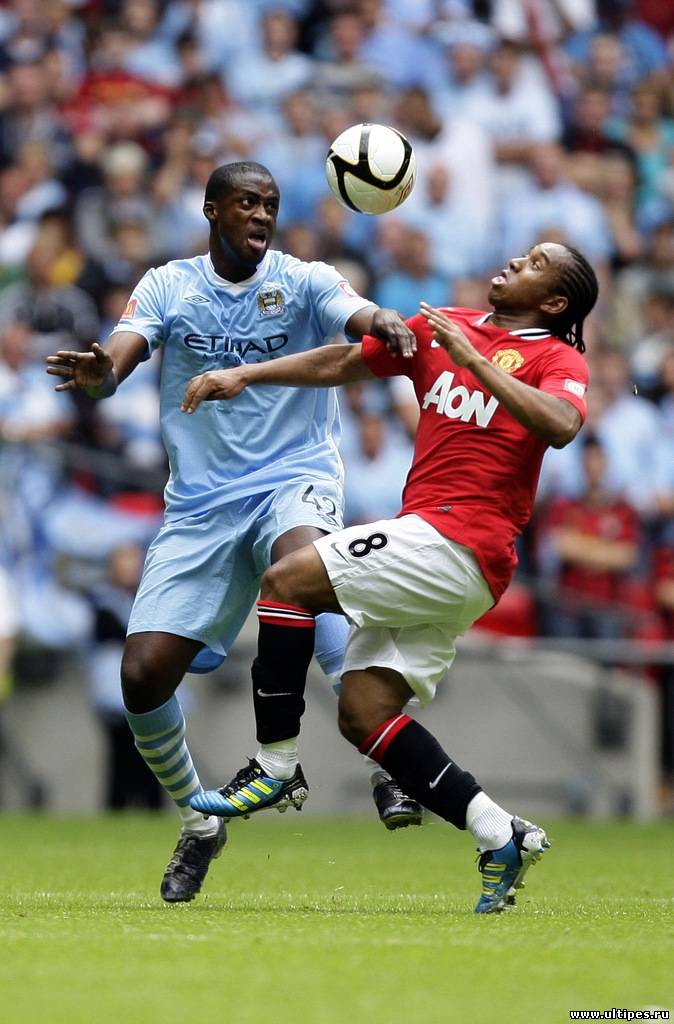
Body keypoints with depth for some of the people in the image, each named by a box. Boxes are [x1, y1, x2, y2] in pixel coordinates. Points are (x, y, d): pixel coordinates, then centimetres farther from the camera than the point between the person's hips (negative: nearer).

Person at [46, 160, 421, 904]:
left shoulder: (302, 282, 1)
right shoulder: (168, 286, 6)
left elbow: (359, 317, -19)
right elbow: (118, 357, -9)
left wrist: (386, 327, -44)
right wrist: (96, 374, -34)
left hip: (294, 480, -2)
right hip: (200, 502, 3)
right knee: (143, 675, -6)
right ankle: (197, 824, 18)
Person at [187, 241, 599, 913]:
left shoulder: (556, 359, 1)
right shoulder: (443, 327, 20)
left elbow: (560, 427, -20)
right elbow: (341, 363, 24)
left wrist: (474, 362, -18)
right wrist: (244, 375, 15)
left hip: (461, 540, -7)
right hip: (429, 544, 7)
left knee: (287, 580, -15)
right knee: (363, 711, -3)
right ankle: (499, 836, -1)